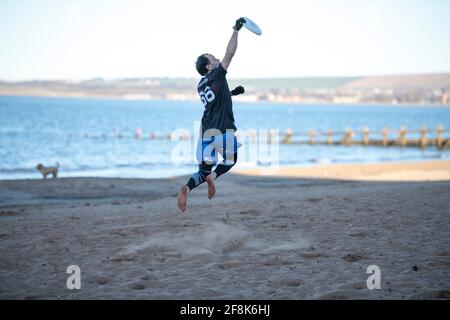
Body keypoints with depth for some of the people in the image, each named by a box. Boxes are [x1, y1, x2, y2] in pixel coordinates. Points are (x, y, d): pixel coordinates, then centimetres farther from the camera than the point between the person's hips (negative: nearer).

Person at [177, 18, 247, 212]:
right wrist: (236, 30, -2)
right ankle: (213, 176, -12)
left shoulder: (201, 85, 15)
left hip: (206, 130, 6)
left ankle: (187, 188, -19)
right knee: (231, 159, 16)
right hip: (223, 129, -6)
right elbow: (230, 53, -8)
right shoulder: (216, 76, -6)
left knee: (205, 169, 9)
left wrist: (232, 93, 26)